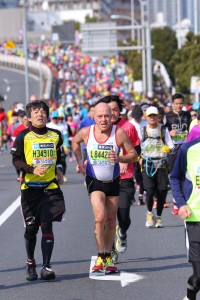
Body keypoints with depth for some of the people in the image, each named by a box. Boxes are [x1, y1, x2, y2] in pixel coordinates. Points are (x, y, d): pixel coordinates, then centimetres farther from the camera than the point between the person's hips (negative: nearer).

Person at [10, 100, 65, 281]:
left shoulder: (55, 135, 7)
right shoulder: (23, 136, -2)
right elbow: (16, 160, -3)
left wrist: (59, 171, 9)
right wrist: (32, 169, -18)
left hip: (51, 187, 1)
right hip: (30, 187, -1)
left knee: (47, 226, -9)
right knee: (31, 228, 5)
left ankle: (46, 266, -7)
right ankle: (30, 264, 25)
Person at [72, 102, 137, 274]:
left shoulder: (119, 133, -15)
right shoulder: (86, 132, -11)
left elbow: (133, 155, -7)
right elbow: (75, 141, 13)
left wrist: (119, 159, -25)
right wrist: (79, 160, 4)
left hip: (113, 182, 2)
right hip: (94, 181, -1)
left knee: (111, 221, 11)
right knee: (100, 217, -20)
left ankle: (108, 258, 26)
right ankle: (100, 258, -11)